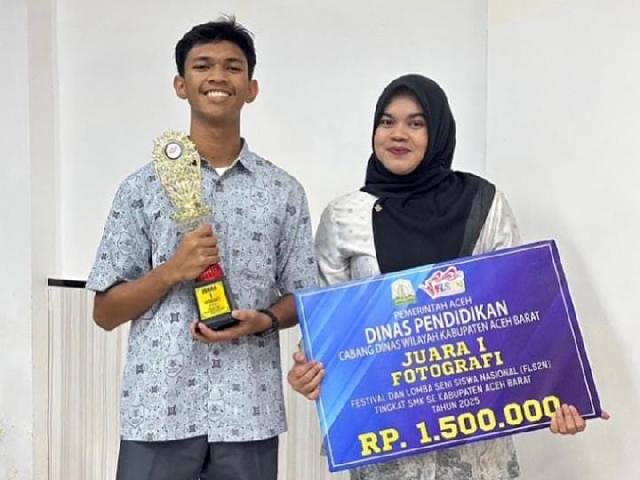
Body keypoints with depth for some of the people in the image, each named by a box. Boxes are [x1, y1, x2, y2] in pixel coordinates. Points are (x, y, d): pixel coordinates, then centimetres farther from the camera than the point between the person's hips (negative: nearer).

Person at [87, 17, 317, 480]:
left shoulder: (284, 191, 6)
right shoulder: (143, 187, 2)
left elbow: (303, 297, 8)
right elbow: (105, 312, 2)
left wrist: (262, 320, -12)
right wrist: (172, 270, -13)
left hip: (249, 413, 1)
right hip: (158, 410, -1)